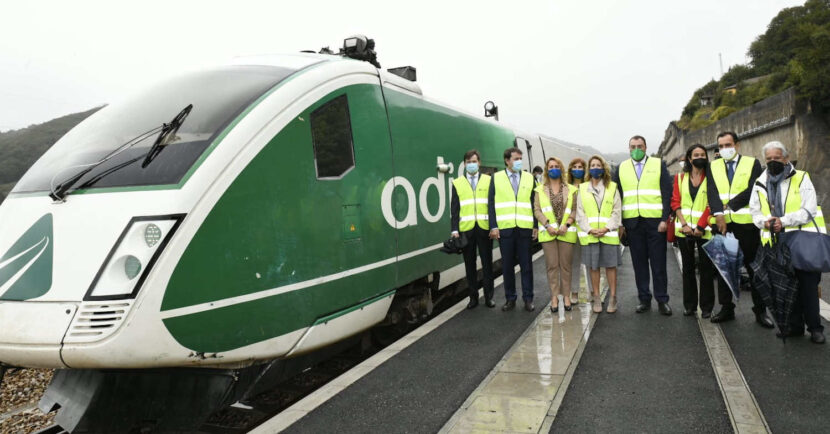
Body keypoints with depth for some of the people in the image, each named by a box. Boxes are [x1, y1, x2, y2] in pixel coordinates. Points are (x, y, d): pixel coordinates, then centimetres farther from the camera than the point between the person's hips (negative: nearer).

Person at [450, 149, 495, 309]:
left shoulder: (488, 180, 8)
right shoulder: (457, 183, 8)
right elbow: (454, 208, 5)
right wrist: (454, 230, -4)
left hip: (484, 228, 0)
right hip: (466, 229, 1)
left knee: (487, 263, 4)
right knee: (470, 264, 7)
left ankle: (489, 296, 15)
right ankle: (473, 296, 16)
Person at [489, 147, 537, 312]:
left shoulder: (529, 178, 9)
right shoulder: (496, 178, 5)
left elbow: (534, 203, 8)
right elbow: (491, 203, 2)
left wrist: (536, 225, 0)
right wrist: (493, 226, -7)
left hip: (525, 229, 1)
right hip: (505, 229, -1)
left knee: (526, 265, 5)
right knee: (507, 266, 6)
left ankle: (528, 298, 15)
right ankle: (510, 298, 17)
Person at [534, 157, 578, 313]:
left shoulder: (571, 189, 7)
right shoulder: (540, 190, 9)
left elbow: (575, 209, 2)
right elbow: (537, 210, 2)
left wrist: (567, 224, -12)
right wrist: (547, 225, -11)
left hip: (566, 233, 0)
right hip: (548, 233, 0)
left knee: (565, 265, 4)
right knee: (552, 266, 1)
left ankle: (566, 296, 13)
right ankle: (554, 297, 7)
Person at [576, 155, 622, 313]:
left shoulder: (612, 187, 6)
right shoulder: (582, 188, 9)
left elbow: (617, 211, 1)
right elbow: (580, 213, 4)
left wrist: (607, 228, -12)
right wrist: (589, 229, -9)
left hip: (609, 234, -1)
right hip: (589, 235, 1)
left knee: (611, 265, 2)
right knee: (593, 266, 5)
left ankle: (613, 298, 13)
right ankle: (596, 298, 14)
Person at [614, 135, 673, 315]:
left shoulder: (659, 164, 6)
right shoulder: (621, 168, 11)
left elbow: (667, 193, 1)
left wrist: (665, 219, -9)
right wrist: (619, 223, 2)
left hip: (655, 222, -2)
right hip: (632, 223, 2)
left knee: (658, 263, 2)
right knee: (639, 264, 7)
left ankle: (662, 300, 12)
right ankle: (644, 299, 16)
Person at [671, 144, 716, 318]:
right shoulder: (681, 178, 9)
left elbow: (711, 204, -5)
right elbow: (675, 202, 3)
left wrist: (700, 227, -13)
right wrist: (684, 224, -9)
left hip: (704, 230, -2)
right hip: (684, 230, 2)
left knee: (706, 268, 1)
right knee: (688, 267, 9)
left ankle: (707, 306, 11)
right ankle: (689, 305, 18)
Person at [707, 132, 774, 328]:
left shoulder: (753, 163, 4)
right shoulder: (713, 166, 11)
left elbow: (752, 190, -9)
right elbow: (712, 192, -3)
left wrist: (729, 206, -12)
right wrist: (719, 214, -16)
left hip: (747, 223, -2)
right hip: (723, 224, 3)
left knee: (754, 267, 3)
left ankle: (760, 311, 12)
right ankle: (726, 308, 18)